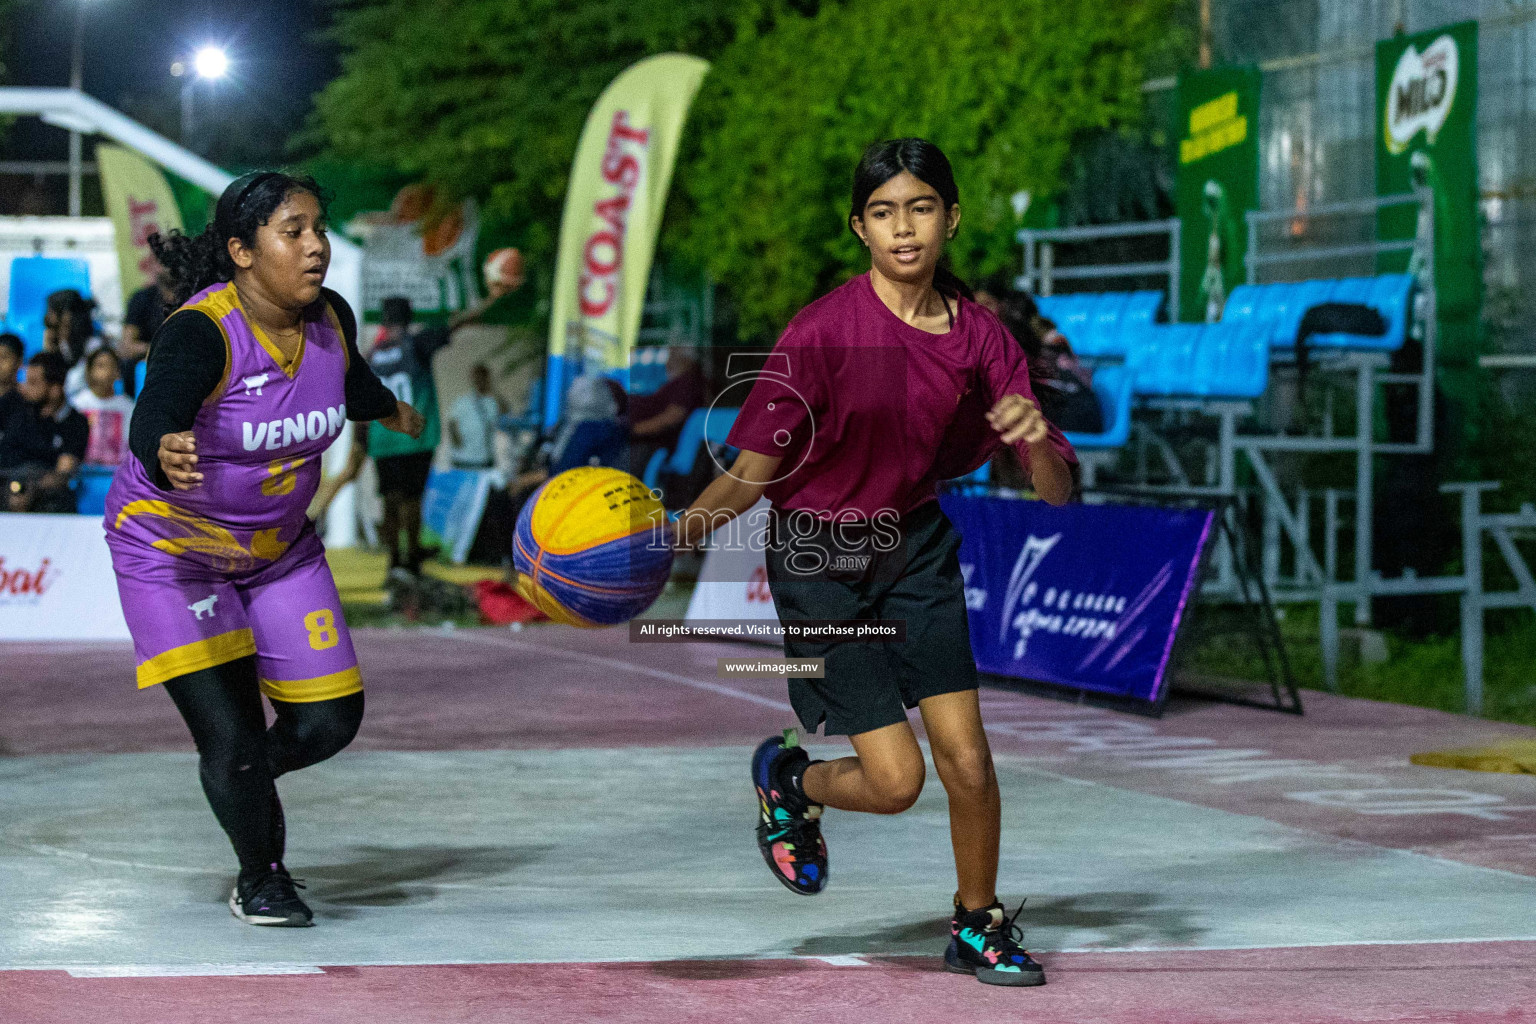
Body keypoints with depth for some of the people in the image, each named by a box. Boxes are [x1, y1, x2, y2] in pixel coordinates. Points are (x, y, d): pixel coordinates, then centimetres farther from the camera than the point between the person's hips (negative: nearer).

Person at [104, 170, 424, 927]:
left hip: (279, 550, 6)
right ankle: (260, 879, 15)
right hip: (170, 548, -6)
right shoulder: (201, 333, -29)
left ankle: (242, 779, 34)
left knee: (330, 722, 1)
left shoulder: (330, 320, -9)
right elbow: (152, 421, -45)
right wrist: (167, 455, -69)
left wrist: (390, 411, 37)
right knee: (230, 734, -12)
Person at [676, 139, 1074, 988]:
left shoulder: (976, 335, -6)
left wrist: (1038, 440, -29)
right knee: (895, 779, -9)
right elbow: (756, 471, -17)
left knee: (967, 760, -4)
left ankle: (977, 926, 23)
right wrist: (689, 524, -36)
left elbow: (1056, 492, -6)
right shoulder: (823, 330, -18)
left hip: (914, 546, 4)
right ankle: (787, 778, 26)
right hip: (816, 557, -4)